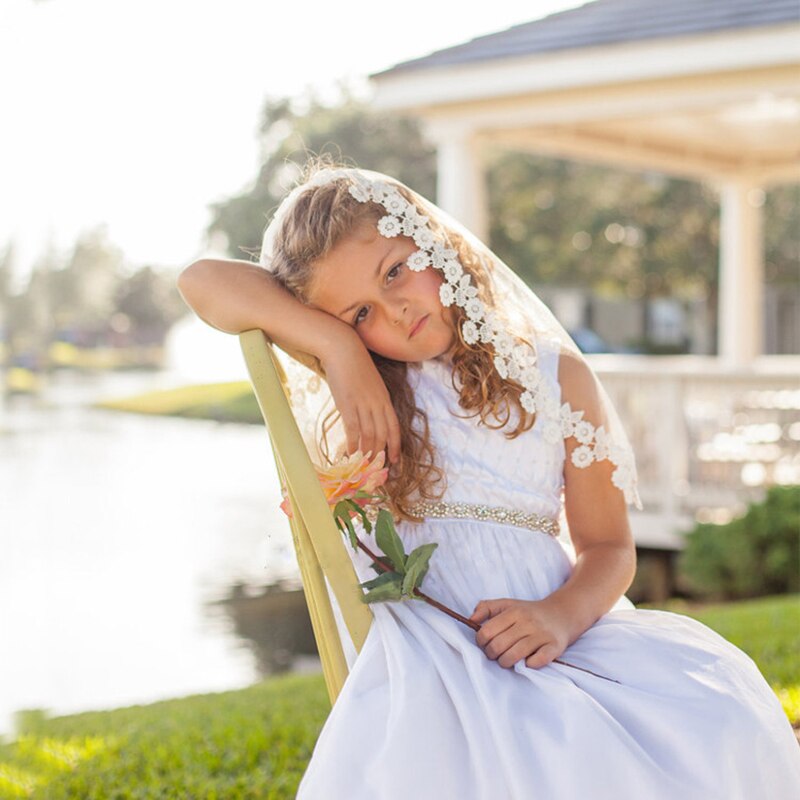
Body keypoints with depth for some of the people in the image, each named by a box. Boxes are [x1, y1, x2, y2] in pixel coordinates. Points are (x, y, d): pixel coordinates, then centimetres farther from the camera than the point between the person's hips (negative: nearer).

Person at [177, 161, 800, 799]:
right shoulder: (368, 384, 10)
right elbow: (205, 281, 1)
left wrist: (562, 615, -12)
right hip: (421, 650, -2)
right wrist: (338, 345, -9)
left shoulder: (556, 374, 10)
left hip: (551, 633, 2)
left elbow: (610, 545, 9)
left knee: (719, 723, -26)